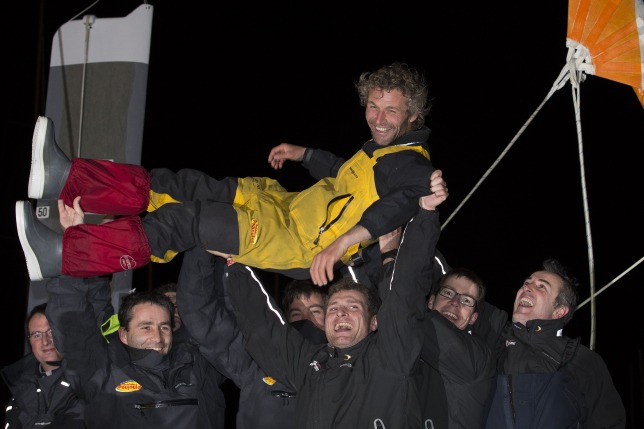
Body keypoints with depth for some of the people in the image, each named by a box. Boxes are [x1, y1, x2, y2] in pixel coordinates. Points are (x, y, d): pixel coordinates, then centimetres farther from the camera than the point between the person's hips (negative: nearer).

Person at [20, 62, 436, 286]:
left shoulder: (413, 164, -10)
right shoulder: (381, 148, 20)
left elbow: (403, 203, -32)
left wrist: (340, 242, -44)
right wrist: (304, 154, 36)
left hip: (307, 246, -9)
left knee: (188, 220, -20)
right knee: (188, 187, -3)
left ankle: (62, 254, -25)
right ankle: (66, 178, -6)